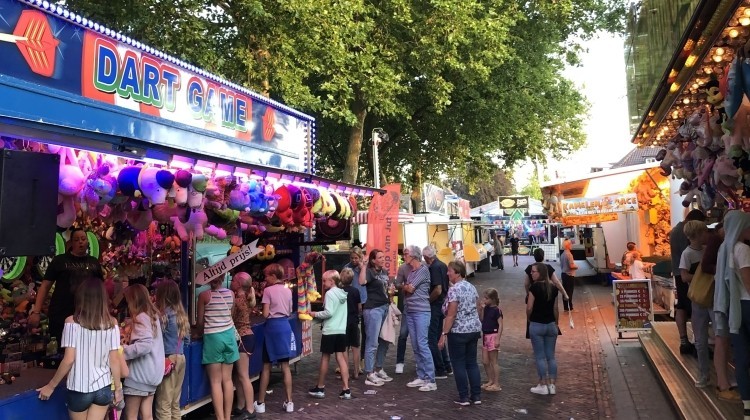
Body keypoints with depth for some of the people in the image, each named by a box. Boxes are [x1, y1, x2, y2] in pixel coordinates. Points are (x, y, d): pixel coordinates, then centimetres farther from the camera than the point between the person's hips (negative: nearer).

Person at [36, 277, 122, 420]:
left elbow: (69, 359, -13)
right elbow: (114, 360, -3)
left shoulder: (72, 322, -10)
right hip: (103, 388, 2)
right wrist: (118, 388, 7)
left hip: (79, 388, -1)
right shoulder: (111, 323, -4)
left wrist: (51, 386, 0)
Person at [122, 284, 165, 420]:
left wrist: (123, 351, -20)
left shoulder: (141, 317, -15)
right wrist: (127, 343, 15)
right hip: (151, 373, 8)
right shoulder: (153, 315, 10)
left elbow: (146, 344, -27)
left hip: (140, 374, -8)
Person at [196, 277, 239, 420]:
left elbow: (200, 321, -1)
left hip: (212, 338, -4)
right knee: (227, 379, 9)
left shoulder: (204, 295, -8)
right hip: (229, 335, 4)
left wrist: (202, 332, 19)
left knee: (216, 382, 1)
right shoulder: (231, 294, 2)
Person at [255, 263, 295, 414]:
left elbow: (266, 314, -11)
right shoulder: (288, 290, 8)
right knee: (285, 365, 8)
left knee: (266, 366, 5)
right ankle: (289, 402, 10)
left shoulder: (268, 290, -9)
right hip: (285, 326, 5)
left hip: (273, 327, -5)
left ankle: (260, 403, 13)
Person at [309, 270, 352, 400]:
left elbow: (329, 312, -19)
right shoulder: (342, 293, 11)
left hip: (330, 331, -7)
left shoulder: (330, 293, -13)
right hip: (342, 330, 7)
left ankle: (320, 388, 17)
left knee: (325, 358, 5)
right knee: (341, 357, 8)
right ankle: (346, 390, 4)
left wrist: (316, 314, -6)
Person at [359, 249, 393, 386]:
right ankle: (369, 375, 3)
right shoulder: (369, 271, -10)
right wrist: (363, 266, -28)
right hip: (373, 309, -8)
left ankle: (379, 369, 30)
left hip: (385, 308, 8)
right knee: (372, 343, -4)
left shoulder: (385, 272, 12)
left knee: (384, 341, 16)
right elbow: (362, 282, -32)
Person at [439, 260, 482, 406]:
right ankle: (476, 396, 15)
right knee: (472, 362, 13)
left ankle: (464, 397, 8)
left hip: (458, 332, -8)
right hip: (474, 330, 8)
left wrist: (444, 334, -17)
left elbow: (451, 315, -19)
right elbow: (478, 309, 14)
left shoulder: (454, 289, -16)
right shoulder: (472, 287, 9)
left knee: (459, 364, 3)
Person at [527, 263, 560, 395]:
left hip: (537, 325, -5)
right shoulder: (553, 288, 2)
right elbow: (555, 309, 7)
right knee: (551, 356, 11)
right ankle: (552, 385, 14)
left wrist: (529, 318, 3)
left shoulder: (534, 287, -15)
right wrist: (556, 324, 17)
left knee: (540, 356, 3)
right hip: (551, 325, 5)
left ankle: (543, 386, 9)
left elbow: (529, 308, -16)